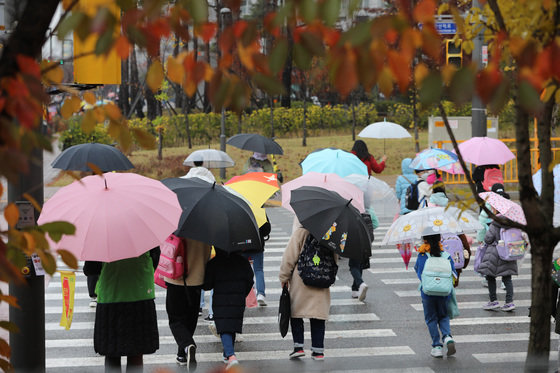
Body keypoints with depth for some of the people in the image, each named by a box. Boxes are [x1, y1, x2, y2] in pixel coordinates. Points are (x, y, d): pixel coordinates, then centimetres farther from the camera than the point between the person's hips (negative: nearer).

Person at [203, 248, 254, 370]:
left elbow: (207, 285, -6)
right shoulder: (242, 261, 3)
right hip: (238, 301, 3)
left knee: (224, 329, -4)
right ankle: (227, 355, 29)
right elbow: (249, 281, 9)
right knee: (232, 327, 18)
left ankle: (231, 356, -22)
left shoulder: (213, 264, -7)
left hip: (220, 302, -3)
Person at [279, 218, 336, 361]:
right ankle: (318, 350, 7)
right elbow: (334, 256, 13)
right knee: (318, 314, 7)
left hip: (300, 281, -4)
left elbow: (290, 256, -8)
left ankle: (298, 346, 4)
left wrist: (284, 277, 2)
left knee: (296, 312, 10)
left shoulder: (300, 232, -11)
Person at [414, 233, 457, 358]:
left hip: (427, 293, -1)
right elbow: (453, 274, 1)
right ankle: (447, 337, -7)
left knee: (431, 319, 11)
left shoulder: (421, 256, -6)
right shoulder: (446, 255, -2)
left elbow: (417, 270, 6)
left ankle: (437, 346, 6)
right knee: (443, 316, 19)